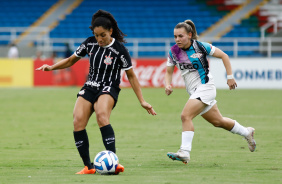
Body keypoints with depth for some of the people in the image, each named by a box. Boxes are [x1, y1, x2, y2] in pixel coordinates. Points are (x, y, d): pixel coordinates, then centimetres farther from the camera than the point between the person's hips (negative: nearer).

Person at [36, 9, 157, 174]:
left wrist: (142, 101, -4)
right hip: (90, 87, 5)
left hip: (109, 89, -5)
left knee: (102, 116, -35)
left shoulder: (119, 49, -9)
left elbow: (131, 75, -2)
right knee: (78, 122, -17)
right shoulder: (90, 43, 3)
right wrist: (52, 67, 1)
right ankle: (88, 167, -9)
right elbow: (71, 60, 17)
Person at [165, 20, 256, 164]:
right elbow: (169, 71, 11)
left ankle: (184, 152, -28)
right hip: (194, 92, 6)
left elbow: (223, 56, -1)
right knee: (218, 121, 17)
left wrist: (230, 77, -4)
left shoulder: (200, 47, -11)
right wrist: (168, 85, -9)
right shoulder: (173, 52, 1)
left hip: (204, 86, -6)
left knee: (185, 116, -24)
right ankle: (246, 132, 39)